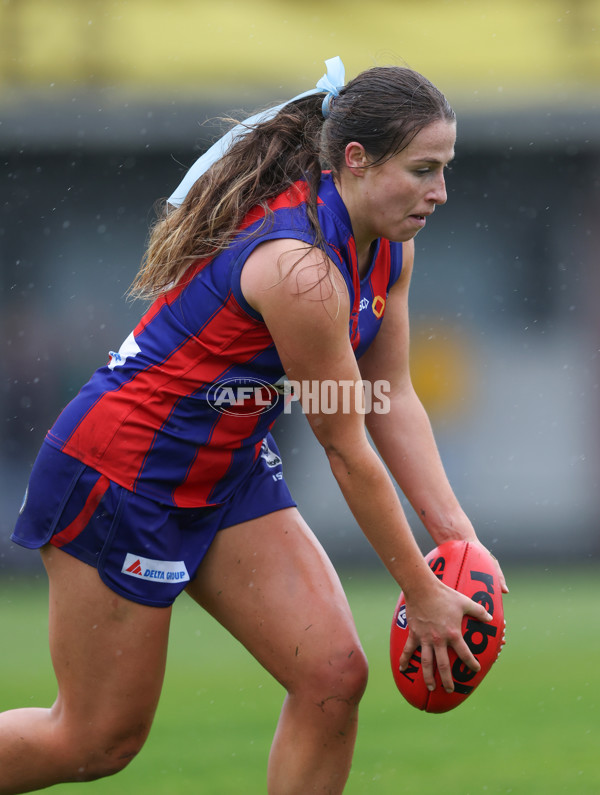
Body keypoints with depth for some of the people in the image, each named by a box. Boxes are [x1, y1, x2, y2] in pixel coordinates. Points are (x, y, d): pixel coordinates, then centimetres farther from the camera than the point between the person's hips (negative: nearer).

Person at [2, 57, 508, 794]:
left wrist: (457, 533, -4)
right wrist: (422, 594, -13)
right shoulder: (301, 266, -30)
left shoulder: (388, 244, -2)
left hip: (227, 469, 9)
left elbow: (393, 399, 6)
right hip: (123, 475, -9)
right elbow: (347, 452, -22)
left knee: (334, 674, -5)